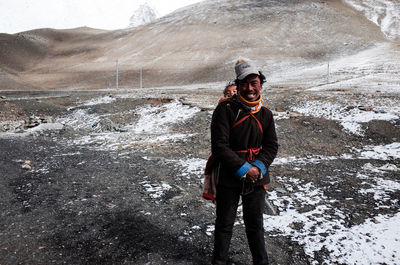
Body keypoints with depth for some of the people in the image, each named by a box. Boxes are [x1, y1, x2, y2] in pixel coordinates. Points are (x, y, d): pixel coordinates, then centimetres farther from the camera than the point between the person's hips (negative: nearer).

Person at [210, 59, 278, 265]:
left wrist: (259, 167, -13)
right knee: (224, 224, 13)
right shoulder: (225, 109, -13)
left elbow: (271, 146, 5)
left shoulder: (265, 114, 3)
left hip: (256, 178, 4)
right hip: (229, 178, -3)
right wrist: (244, 169, -19)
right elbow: (219, 146, -17)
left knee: (255, 224, 19)